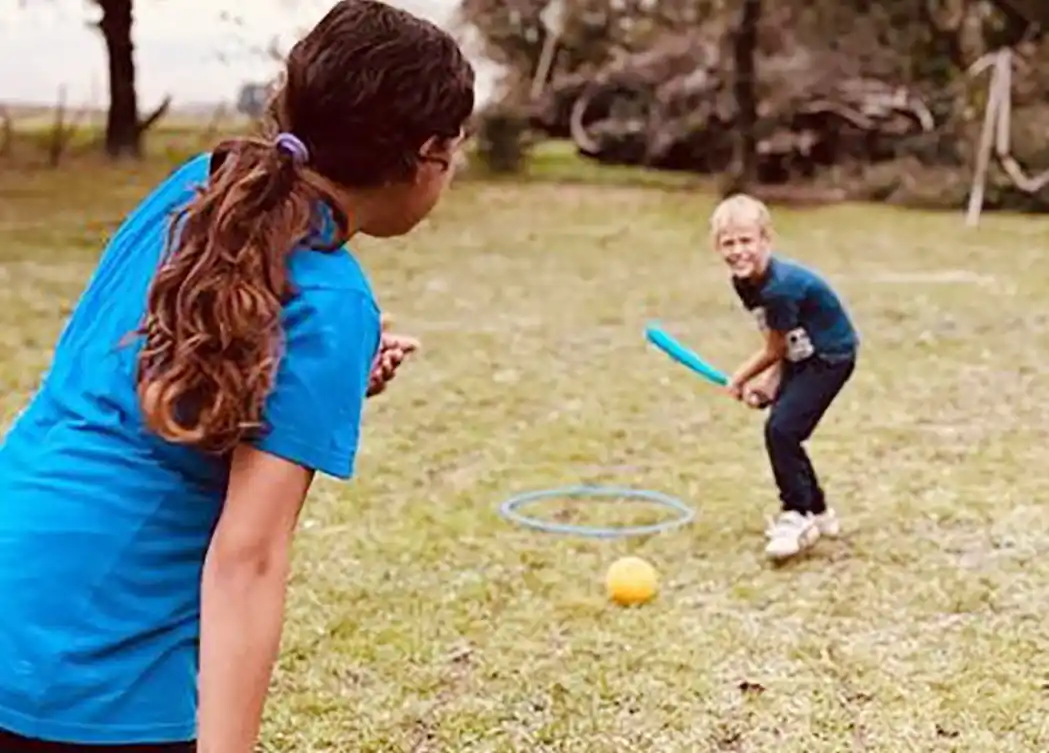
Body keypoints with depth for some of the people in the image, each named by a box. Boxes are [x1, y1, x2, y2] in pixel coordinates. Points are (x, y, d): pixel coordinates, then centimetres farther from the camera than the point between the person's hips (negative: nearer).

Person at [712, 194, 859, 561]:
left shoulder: (780, 287, -31)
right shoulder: (745, 282, -3)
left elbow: (774, 348, -17)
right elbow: (782, 344, 3)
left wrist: (739, 379, -3)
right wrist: (770, 379, -8)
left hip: (830, 356, -9)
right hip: (802, 355, 9)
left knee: (782, 429, -16)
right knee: (783, 432, 10)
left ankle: (798, 516, -2)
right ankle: (818, 513, 26)